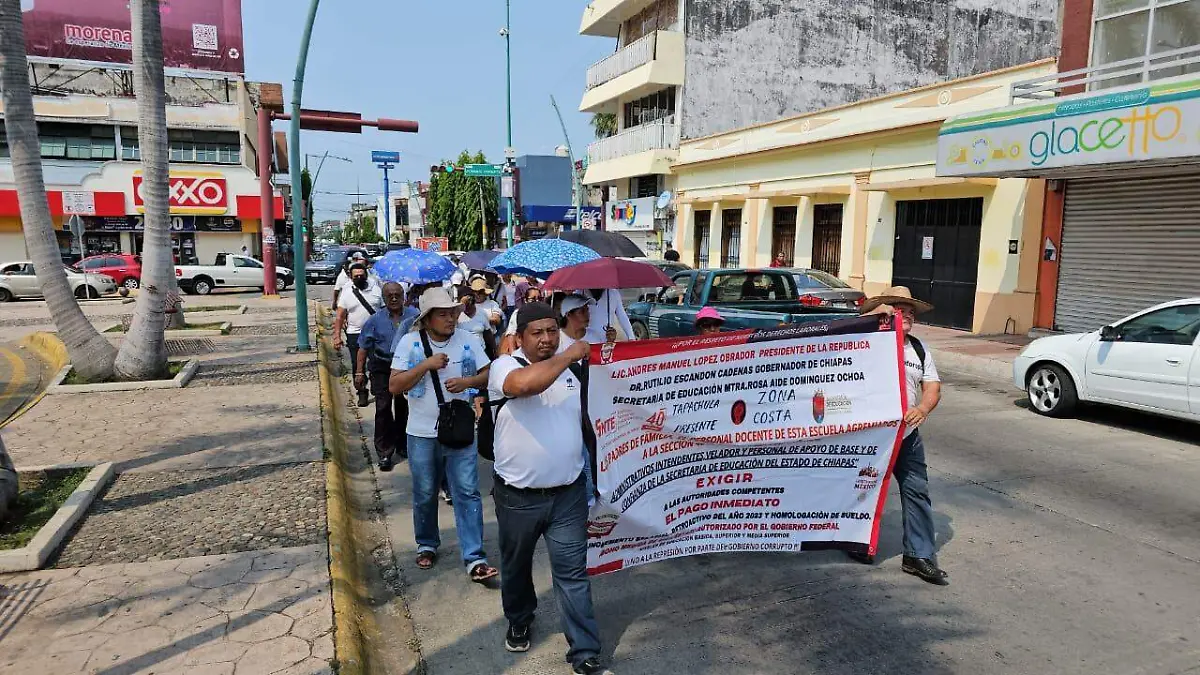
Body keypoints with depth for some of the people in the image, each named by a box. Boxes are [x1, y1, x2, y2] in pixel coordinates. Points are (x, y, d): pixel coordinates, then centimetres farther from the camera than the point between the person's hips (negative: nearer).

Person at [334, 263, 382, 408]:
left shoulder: (377, 290, 1)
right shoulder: (347, 294, 1)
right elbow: (340, 317, 1)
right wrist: (337, 336, -5)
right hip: (355, 335, 0)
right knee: (357, 365, 3)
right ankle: (362, 393, 14)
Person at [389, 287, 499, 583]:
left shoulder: (468, 340, -3)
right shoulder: (410, 342, -7)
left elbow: (489, 375, 2)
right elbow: (394, 386, -11)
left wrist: (468, 381, -18)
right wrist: (426, 365, -21)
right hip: (422, 434, 0)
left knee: (468, 493, -2)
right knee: (424, 495, 15)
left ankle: (475, 559, 2)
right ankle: (427, 545, 37)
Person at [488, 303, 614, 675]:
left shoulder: (573, 367, 3)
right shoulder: (505, 366, -13)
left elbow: (589, 413, 19)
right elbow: (525, 383, -37)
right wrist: (569, 355, -26)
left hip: (568, 493, 2)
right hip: (518, 496, -2)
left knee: (573, 573, 5)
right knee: (516, 566, 20)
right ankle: (519, 620, 47)